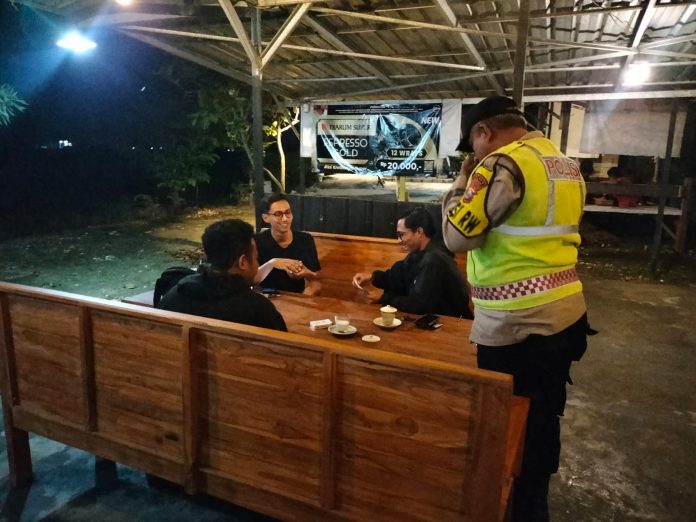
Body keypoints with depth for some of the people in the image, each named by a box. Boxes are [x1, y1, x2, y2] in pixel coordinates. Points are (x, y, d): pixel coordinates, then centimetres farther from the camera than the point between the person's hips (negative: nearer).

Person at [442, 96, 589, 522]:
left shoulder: (501, 165, -16)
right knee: (542, 420, 23)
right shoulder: (568, 166, 12)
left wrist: (462, 183, -2)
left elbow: (457, 236, -16)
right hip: (566, 309, 9)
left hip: (517, 321, -9)